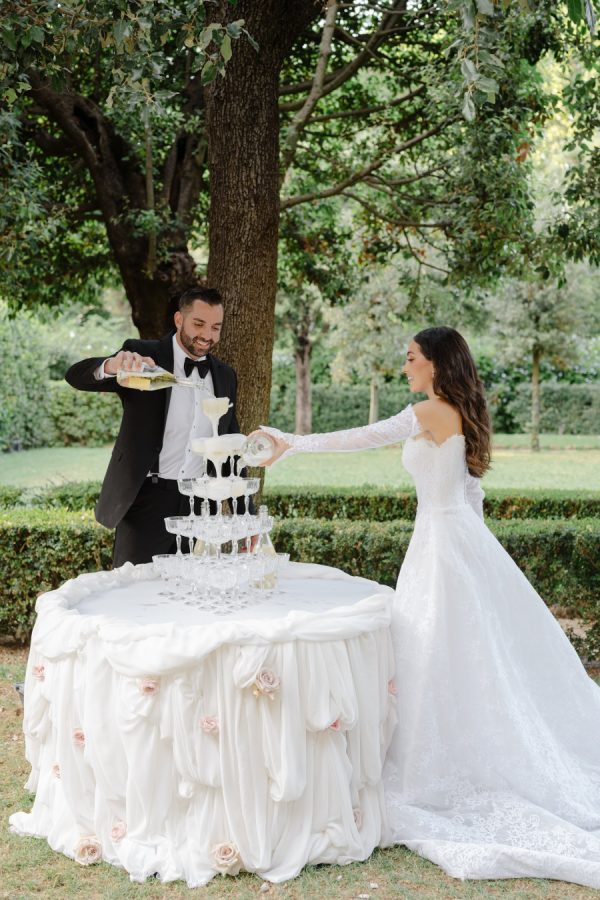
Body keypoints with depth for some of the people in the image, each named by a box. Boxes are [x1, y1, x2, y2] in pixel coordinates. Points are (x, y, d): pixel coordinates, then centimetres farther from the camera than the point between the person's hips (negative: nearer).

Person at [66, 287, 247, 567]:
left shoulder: (225, 376, 11)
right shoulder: (142, 356, -4)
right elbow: (76, 375, -17)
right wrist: (112, 365, -40)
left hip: (200, 505, 4)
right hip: (147, 500, -4)